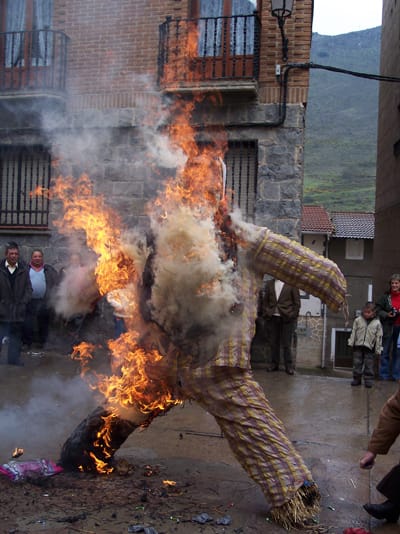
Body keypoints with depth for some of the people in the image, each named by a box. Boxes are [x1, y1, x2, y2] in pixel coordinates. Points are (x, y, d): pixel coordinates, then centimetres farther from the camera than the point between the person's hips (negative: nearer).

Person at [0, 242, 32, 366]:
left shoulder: (23, 270, 2)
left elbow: (28, 289, 4)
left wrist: (23, 303, -8)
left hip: (18, 312, 3)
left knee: (16, 336, 13)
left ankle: (14, 358, 26)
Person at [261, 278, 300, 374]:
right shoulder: (269, 283, 11)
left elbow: (297, 302, -1)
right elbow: (265, 300, 13)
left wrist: (293, 316, -7)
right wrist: (265, 314, 4)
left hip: (286, 317, -3)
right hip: (272, 317, 4)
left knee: (286, 344, 0)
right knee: (273, 343, 8)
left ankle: (289, 366, 9)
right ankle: (274, 364, 18)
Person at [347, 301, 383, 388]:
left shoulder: (377, 323, -3)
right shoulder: (358, 320, 1)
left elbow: (379, 337, 1)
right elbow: (353, 332, 5)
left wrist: (378, 349, -1)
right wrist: (351, 342, 1)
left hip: (369, 347, -1)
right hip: (358, 345, 2)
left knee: (369, 365, 3)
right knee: (357, 363, 5)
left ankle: (369, 380, 12)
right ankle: (356, 379, 14)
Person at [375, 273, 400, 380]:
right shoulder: (385, 296, -1)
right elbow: (378, 309, 2)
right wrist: (386, 315, -15)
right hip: (388, 327, -1)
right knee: (385, 352, 5)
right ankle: (384, 375, 13)